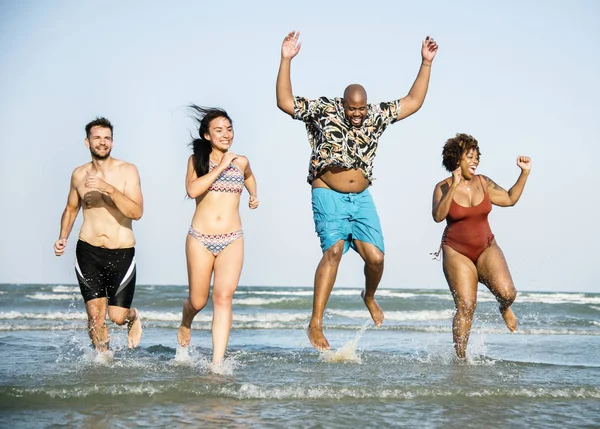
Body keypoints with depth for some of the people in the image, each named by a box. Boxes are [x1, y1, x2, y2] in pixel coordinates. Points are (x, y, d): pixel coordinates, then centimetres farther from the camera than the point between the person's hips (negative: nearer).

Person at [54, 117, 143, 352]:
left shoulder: (127, 171, -5)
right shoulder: (79, 174, 5)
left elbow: (137, 212, -16)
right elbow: (71, 209, 21)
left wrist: (109, 189, -27)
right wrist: (63, 238, 5)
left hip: (122, 252, -2)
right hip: (88, 251, 2)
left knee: (118, 317, -1)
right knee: (95, 315, -2)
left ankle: (133, 316, 35)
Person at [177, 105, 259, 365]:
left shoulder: (240, 162, 10)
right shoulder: (197, 160, 2)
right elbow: (192, 190, -17)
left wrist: (253, 195, 25)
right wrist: (220, 167, -14)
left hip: (232, 240, 1)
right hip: (200, 239, -1)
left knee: (223, 298, -13)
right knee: (198, 301, 7)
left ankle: (217, 363, -17)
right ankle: (185, 325, 44)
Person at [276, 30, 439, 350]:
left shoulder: (377, 116, 7)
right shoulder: (323, 110, -4)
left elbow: (412, 102, 12)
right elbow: (285, 102, -11)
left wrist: (426, 63, 7)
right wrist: (286, 60, -19)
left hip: (361, 198, 4)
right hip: (328, 196, -4)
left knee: (376, 256, -6)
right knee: (334, 250, -22)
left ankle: (369, 297, 30)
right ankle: (315, 323, -20)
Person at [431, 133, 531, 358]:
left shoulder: (483, 183, 2)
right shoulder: (443, 187, -8)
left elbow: (510, 199, 9)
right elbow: (438, 216, -24)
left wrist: (525, 173, 2)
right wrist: (453, 187, -29)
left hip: (486, 248, 3)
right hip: (457, 252, -3)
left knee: (507, 292, -19)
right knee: (465, 306, -10)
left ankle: (504, 308, 17)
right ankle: (460, 356, 1)